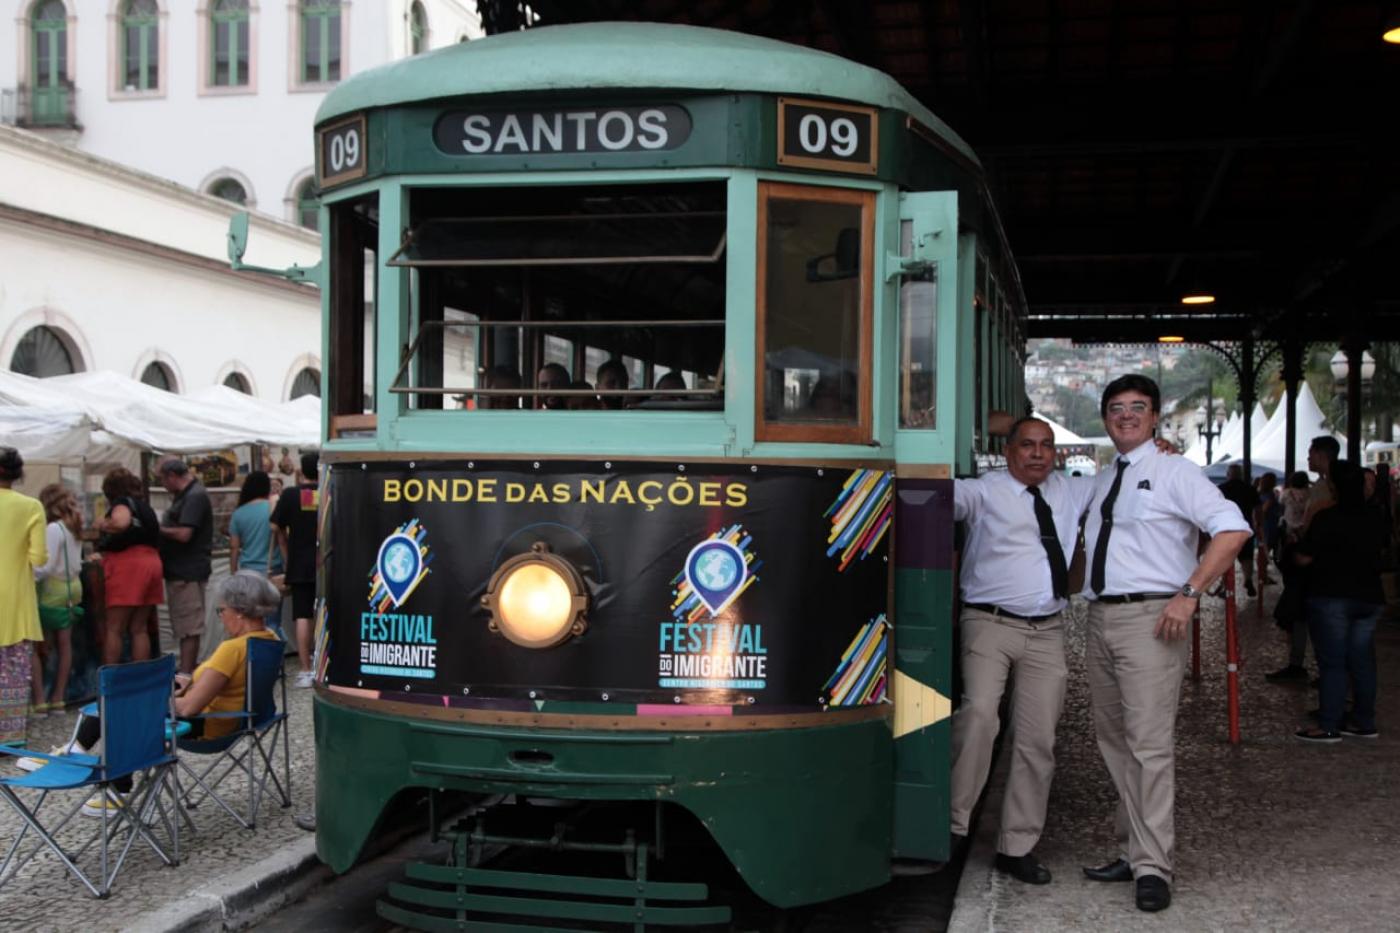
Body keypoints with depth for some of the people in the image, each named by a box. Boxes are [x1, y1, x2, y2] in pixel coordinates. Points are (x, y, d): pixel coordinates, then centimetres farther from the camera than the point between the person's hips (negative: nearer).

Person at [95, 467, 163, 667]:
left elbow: (121, 523, -25)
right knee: (140, 629, 9)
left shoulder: (122, 503, -3)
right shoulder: (145, 506, 21)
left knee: (113, 629, -4)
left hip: (128, 564, -8)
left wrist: (103, 524, -4)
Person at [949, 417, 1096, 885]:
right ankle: (954, 822, -13)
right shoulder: (985, 492, 0)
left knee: (1038, 740, 4)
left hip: (1047, 632, 5)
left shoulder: (1069, 492, 16)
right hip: (990, 624, -5)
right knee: (979, 715, -26)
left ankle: (1017, 847, 13)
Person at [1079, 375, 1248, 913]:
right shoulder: (1101, 482, 18)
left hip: (1150, 619, -8)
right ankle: (1131, 850, 23)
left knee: (1149, 745, -10)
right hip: (1100, 618, 8)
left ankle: (1151, 868, -6)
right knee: (1112, 741, 12)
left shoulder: (1174, 473, -3)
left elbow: (1232, 529, -14)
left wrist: (1189, 594, -19)